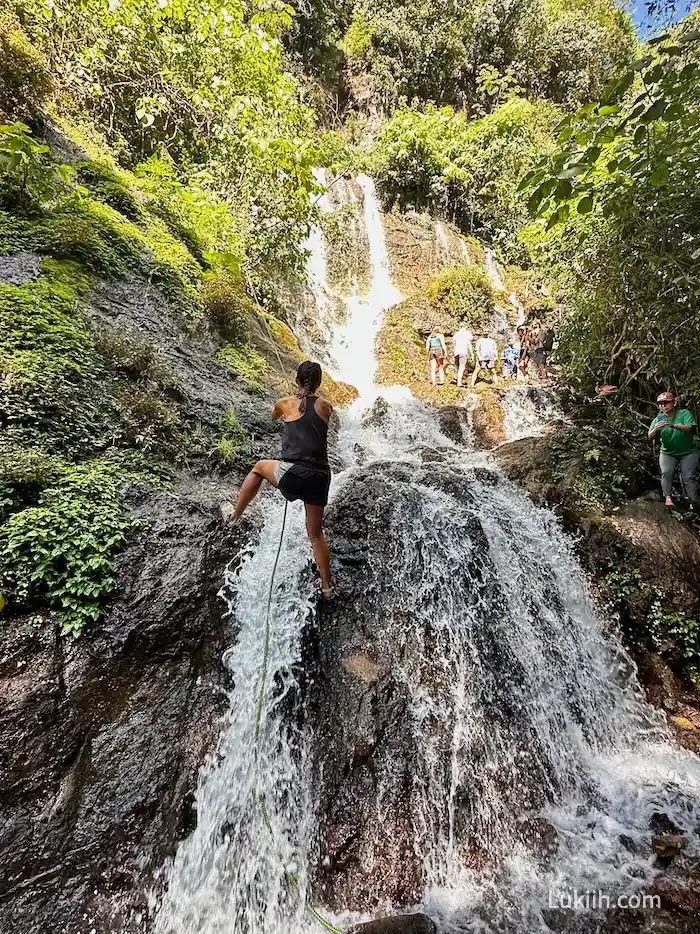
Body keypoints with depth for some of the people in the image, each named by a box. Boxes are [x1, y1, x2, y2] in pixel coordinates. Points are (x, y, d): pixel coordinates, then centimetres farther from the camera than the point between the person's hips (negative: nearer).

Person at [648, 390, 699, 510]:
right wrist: (656, 429, -33)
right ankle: (668, 496, -17)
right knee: (666, 472, -23)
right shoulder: (658, 419, 1)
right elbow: (651, 437, -10)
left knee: (689, 476, -13)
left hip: (688, 453, -2)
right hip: (668, 453, 2)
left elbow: (690, 428, -22)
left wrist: (673, 425, -40)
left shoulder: (684, 413, -5)